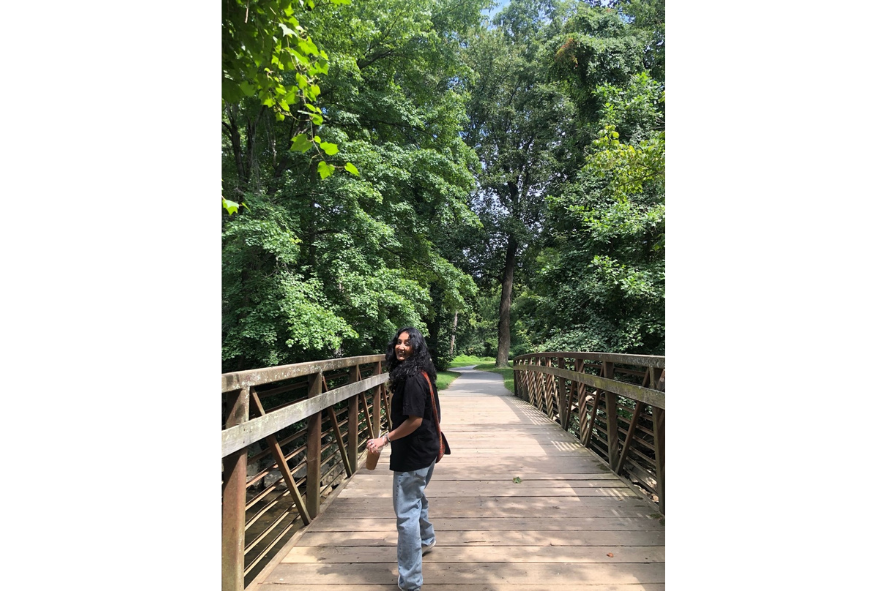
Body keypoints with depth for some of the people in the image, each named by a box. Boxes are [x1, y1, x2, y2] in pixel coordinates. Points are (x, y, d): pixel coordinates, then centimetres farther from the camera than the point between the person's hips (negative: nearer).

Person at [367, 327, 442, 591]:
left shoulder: (412, 378, -24)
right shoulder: (420, 374, 6)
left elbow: (414, 420, -26)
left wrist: (385, 439, -20)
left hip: (413, 454, -10)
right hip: (424, 449, 10)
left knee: (406, 514, -2)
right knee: (416, 498, 31)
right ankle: (426, 539, 55)